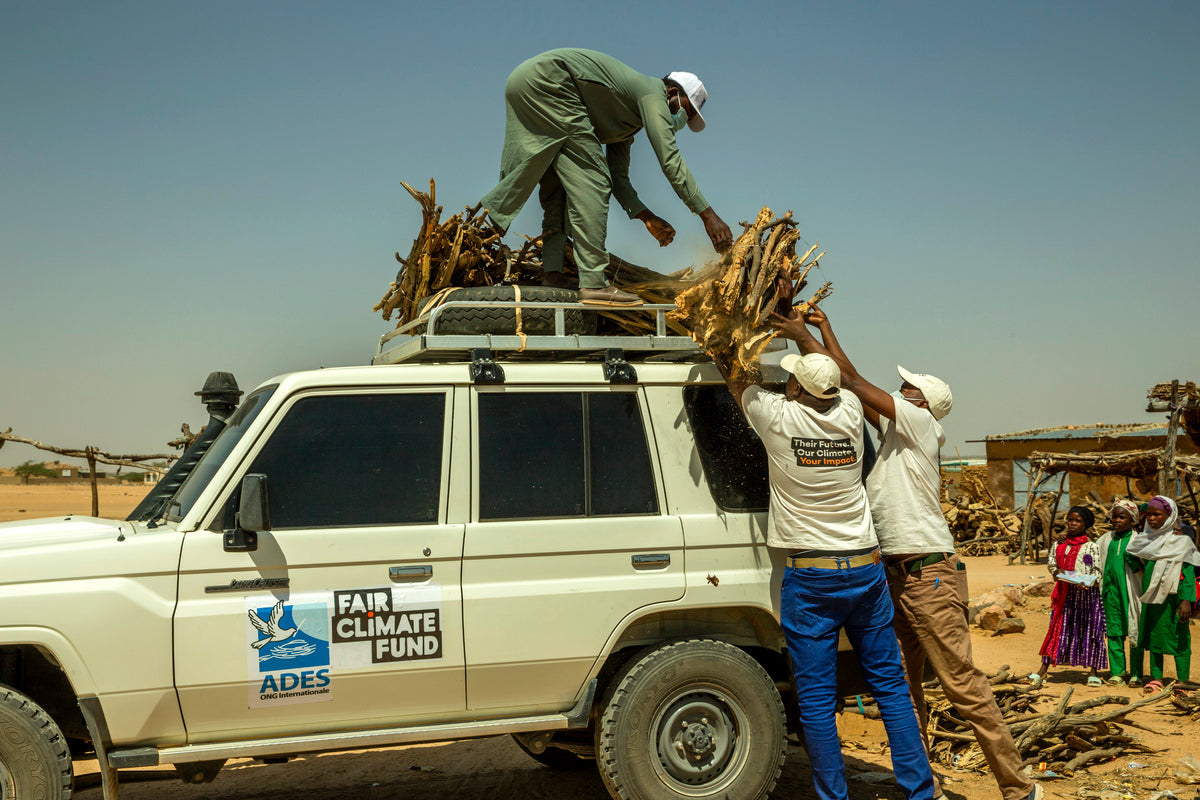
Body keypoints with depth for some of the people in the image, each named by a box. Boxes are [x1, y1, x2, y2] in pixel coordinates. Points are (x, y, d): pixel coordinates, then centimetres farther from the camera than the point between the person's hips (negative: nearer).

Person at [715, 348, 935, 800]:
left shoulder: (778, 417, -10)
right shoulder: (850, 413, -1)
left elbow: (735, 381, 9)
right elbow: (842, 380, 23)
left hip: (810, 577, -4)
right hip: (866, 568, 4)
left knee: (816, 698, 2)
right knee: (889, 684, 12)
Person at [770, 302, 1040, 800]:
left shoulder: (921, 425, -5)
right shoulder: (893, 431, 16)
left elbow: (853, 382, -7)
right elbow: (854, 389, 17)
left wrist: (803, 336, -2)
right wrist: (823, 330, 18)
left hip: (928, 575, -9)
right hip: (894, 573, 9)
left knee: (963, 685, -7)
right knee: (903, 688, 8)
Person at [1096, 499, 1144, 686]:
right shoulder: (1107, 539, 12)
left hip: (1130, 591, -4)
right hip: (1111, 591, 4)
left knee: (1134, 632, -1)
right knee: (1114, 632, 6)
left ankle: (1136, 672, 7)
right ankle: (1118, 670, 12)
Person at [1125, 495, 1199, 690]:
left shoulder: (1181, 540, -7)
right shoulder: (1146, 539, 9)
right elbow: (1129, 553, 28)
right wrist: (1138, 567, 9)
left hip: (1173, 595, -6)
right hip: (1151, 594, 6)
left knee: (1179, 637, -4)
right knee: (1153, 635, 9)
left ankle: (1183, 681, 2)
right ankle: (1156, 678, 17)